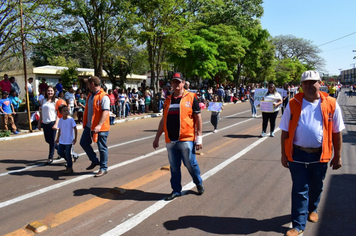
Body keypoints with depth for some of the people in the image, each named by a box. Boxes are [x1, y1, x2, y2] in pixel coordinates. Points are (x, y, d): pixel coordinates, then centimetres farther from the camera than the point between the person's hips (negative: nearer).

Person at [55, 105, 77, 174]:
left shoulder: (71, 119, -12)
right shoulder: (60, 120, 4)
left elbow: (75, 129, -10)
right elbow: (59, 130, 15)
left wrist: (75, 138, -13)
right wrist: (58, 138, 15)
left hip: (69, 140, -6)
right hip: (62, 140, 6)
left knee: (68, 154, -2)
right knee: (60, 152, 9)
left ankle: (70, 168, 13)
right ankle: (69, 161, 32)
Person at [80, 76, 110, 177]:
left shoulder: (103, 97, -17)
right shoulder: (90, 96, 13)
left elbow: (106, 112, -26)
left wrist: (99, 125, -34)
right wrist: (85, 123, 23)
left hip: (100, 128, -9)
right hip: (89, 126, 9)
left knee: (102, 148, 2)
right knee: (84, 143, 16)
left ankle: (103, 168, 15)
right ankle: (95, 161, 31)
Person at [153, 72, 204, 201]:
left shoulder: (191, 97, -1)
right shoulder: (168, 100, 13)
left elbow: (198, 118, -2)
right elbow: (163, 120, 18)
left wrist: (199, 137, -7)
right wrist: (157, 137, 18)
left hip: (186, 140, -4)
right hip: (170, 141, 5)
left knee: (191, 165, 5)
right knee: (174, 167, 11)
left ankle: (199, 183, 31)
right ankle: (176, 190, 26)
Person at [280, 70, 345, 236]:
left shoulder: (331, 104, -3)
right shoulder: (293, 104, -3)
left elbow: (337, 132, 3)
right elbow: (285, 131, 1)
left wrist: (337, 156, 5)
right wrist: (284, 154, 0)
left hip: (320, 155, 1)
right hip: (297, 154, -1)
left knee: (316, 187, 20)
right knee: (300, 190, 3)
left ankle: (313, 209, 49)